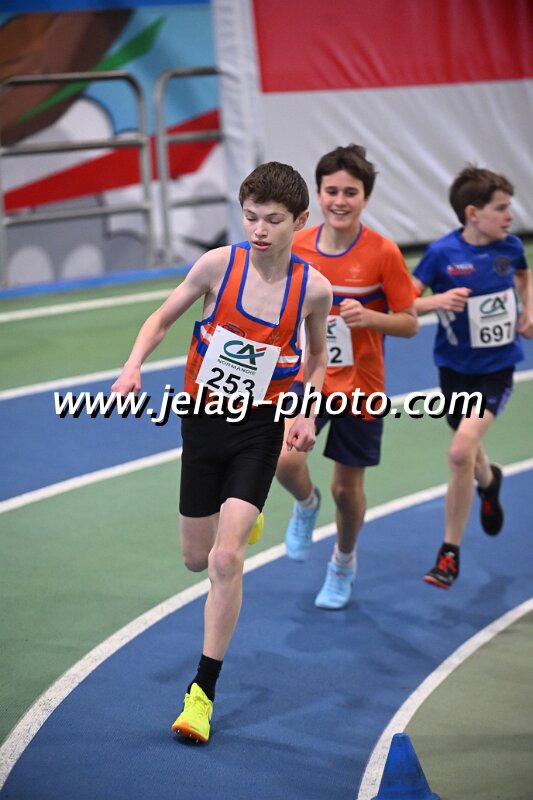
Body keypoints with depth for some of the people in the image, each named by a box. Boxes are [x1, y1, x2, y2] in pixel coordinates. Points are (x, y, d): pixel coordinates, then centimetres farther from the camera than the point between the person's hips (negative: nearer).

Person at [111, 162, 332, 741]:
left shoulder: (313, 288, -9)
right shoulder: (218, 263, -10)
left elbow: (318, 355, 10)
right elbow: (163, 318, 4)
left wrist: (306, 412, -5)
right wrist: (134, 365, -14)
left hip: (261, 427, -2)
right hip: (203, 416, 2)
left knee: (226, 558, -15)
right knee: (196, 559, 12)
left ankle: (203, 691, -3)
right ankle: (240, 518, 51)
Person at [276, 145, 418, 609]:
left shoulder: (383, 253, -14)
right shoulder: (295, 247, -5)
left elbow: (410, 323, -10)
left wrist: (369, 317, -26)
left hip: (360, 385, -2)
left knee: (347, 488, 8)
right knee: (285, 461, -23)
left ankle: (344, 563, 39)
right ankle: (306, 505, 14)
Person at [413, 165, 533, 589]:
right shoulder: (442, 253, -14)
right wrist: (436, 301, -31)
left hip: (497, 367, 0)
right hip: (455, 367, 1)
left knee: (462, 450, -18)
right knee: (468, 450, 17)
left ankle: (450, 553, -5)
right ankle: (489, 481, 58)